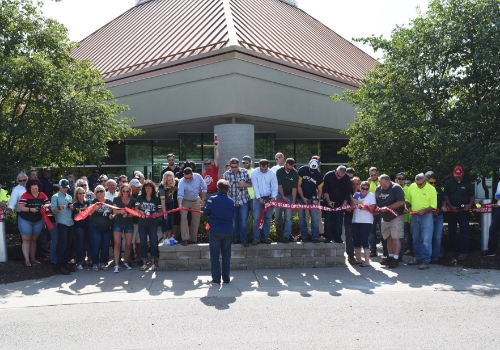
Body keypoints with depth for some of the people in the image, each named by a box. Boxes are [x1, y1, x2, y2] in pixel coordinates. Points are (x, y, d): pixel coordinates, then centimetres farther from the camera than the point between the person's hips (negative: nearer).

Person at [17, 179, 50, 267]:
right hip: (25, 220, -4)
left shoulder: (42, 195, -3)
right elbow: (21, 207, -18)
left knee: (34, 240, 13)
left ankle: (33, 258, 22)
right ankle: (27, 260, -1)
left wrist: (46, 205, -21)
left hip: (38, 221, 4)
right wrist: (31, 209, -32)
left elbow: (49, 204, 2)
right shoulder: (25, 195, -15)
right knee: (26, 239, -3)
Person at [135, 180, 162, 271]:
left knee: (153, 242, 0)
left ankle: (153, 263, 8)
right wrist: (140, 212, -17)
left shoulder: (157, 198, 2)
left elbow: (160, 210, 4)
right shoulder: (140, 197, 4)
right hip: (142, 223, 1)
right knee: (143, 243, 4)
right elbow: (136, 209, 3)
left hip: (153, 223, -1)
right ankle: (144, 263, 11)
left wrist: (157, 213, -16)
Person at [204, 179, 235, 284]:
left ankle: (216, 278, 3)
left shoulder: (212, 199, -7)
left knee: (215, 255, 5)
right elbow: (233, 215, 10)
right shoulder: (231, 201, 0)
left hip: (215, 231, -2)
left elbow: (206, 212, 1)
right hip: (228, 231, 2)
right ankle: (226, 278, 14)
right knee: (226, 255, 11)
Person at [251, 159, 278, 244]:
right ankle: (256, 238, -2)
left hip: (268, 198, 2)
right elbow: (255, 187, -10)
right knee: (256, 218, -6)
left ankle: (265, 237, 14)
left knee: (267, 218, 6)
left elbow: (274, 187, -2)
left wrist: (273, 197, -17)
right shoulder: (254, 173, -7)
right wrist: (259, 198, -16)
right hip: (258, 198, -2)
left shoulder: (272, 174, -3)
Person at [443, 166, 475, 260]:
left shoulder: (468, 183, 0)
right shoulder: (448, 183, 2)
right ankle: (454, 250, 19)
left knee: (464, 231, -3)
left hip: (463, 211, -2)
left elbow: (472, 196, 6)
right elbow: (446, 196, 3)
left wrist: (470, 205, -12)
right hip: (452, 210, 2)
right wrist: (451, 206, -10)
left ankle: (464, 251, 1)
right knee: (451, 231, 8)